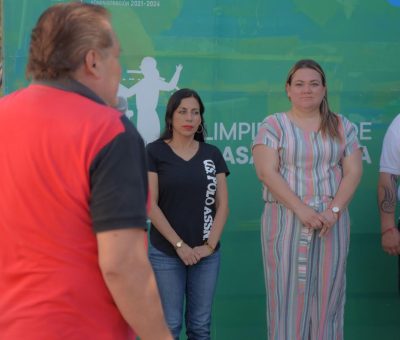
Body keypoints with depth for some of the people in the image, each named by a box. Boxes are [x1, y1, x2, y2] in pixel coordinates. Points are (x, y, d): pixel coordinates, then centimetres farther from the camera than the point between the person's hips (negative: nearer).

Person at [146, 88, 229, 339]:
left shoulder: (212, 154, 8)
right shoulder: (154, 152, -3)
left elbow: (222, 204, 5)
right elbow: (150, 205, -8)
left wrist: (210, 244, -7)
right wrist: (179, 244, -12)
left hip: (207, 253, 3)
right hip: (165, 253, -3)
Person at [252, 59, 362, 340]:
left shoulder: (341, 126, 10)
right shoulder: (273, 125, 1)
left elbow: (353, 172, 3)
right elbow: (266, 172, -9)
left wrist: (334, 210, -12)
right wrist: (301, 210, -18)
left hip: (331, 221, 2)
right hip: (287, 220, -2)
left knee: (327, 294, 4)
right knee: (288, 293, -1)